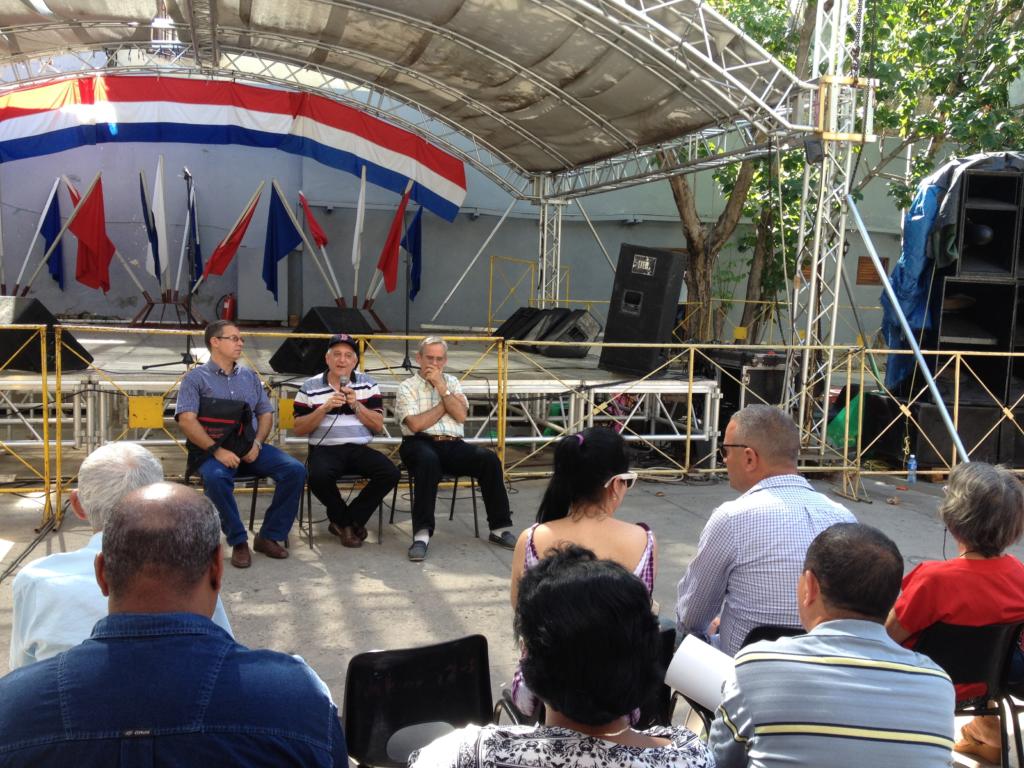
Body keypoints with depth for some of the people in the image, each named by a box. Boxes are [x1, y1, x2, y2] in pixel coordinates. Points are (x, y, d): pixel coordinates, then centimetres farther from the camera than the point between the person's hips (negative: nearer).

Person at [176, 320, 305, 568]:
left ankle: (269, 536, -8)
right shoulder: (196, 377, 4)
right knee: (215, 478, -38)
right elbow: (187, 420, -8)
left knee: (295, 470, -19)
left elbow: (266, 413, 17)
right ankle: (238, 542, -20)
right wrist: (216, 450, -21)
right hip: (215, 450, -4)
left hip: (251, 448, 4)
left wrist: (257, 443, -4)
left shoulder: (249, 376, 20)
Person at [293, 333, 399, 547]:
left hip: (359, 449, 2)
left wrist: (356, 404, -11)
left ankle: (345, 521, -4)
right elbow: (299, 429, 0)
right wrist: (325, 408, -13)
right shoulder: (310, 387, 4)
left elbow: (378, 426, 3)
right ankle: (348, 522, -4)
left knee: (390, 473, -24)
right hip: (324, 449, -2)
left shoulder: (368, 385, 8)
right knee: (319, 477, -35)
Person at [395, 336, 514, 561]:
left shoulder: (451, 382, 19)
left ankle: (500, 528, -16)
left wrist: (442, 388, -4)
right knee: (429, 459, -40)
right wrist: (445, 403, 1)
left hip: (453, 445, 4)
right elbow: (416, 424, -9)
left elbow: (461, 415, 2)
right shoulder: (407, 387, 7)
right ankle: (421, 534, -38)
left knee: (489, 459, -23)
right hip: (420, 444, -4)